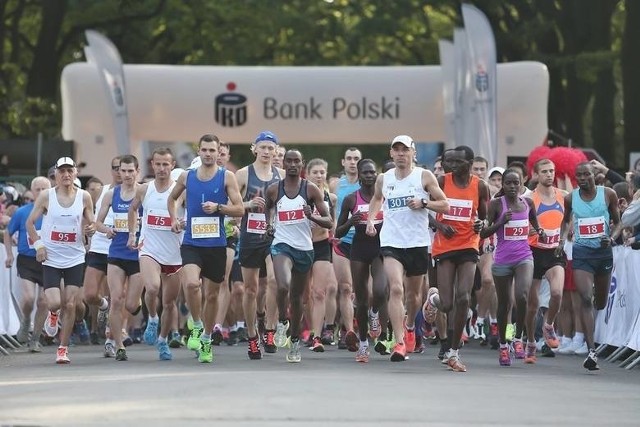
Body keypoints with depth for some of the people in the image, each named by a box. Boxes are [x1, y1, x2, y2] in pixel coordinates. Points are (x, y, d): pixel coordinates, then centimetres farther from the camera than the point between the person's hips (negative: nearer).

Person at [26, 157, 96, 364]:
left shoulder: (84, 197, 0)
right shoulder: (46, 196, -4)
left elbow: (90, 224, 10)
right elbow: (30, 223, 4)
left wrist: (91, 228, -14)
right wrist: (39, 245, -8)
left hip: (75, 258, 1)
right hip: (51, 258, -1)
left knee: (70, 304, -2)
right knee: (55, 303, -11)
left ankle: (63, 349, 9)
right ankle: (52, 314, 28)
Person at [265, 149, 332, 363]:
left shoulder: (311, 189, -2)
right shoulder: (273, 190, 1)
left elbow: (329, 222, -3)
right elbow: (266, 208, 26)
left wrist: (312, 216, -22)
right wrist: (269, 224, 8)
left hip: (304, 248, 1)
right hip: (282, 244, -1)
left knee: (297, 297, 11)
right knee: (283, 286, -27)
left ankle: (295, 342, 25)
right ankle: (282, 321, 0)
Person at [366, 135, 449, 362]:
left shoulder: (424, 176, -2)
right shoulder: (383, 179, 7)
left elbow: (445, 206, -2)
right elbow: (377, 199, 28)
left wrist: (423, 202, -18)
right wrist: (371, 219, 11)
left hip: (418, 243, 0)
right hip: (391, 242, 0)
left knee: (414, 293, 15)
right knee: (396, 289, -19)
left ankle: (410, 327, 46)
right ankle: (399, 343, -23)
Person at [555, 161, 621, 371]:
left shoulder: (608, 194, -3)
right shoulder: (570, 198, 1)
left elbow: (617, 222, 6)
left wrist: (612, 238, -13)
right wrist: (562, 240, 4)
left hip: (604, 252, 1)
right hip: (582, 252, -1)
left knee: (601, 303, 15)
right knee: (586, 299, -16)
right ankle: (591, 351, -21)